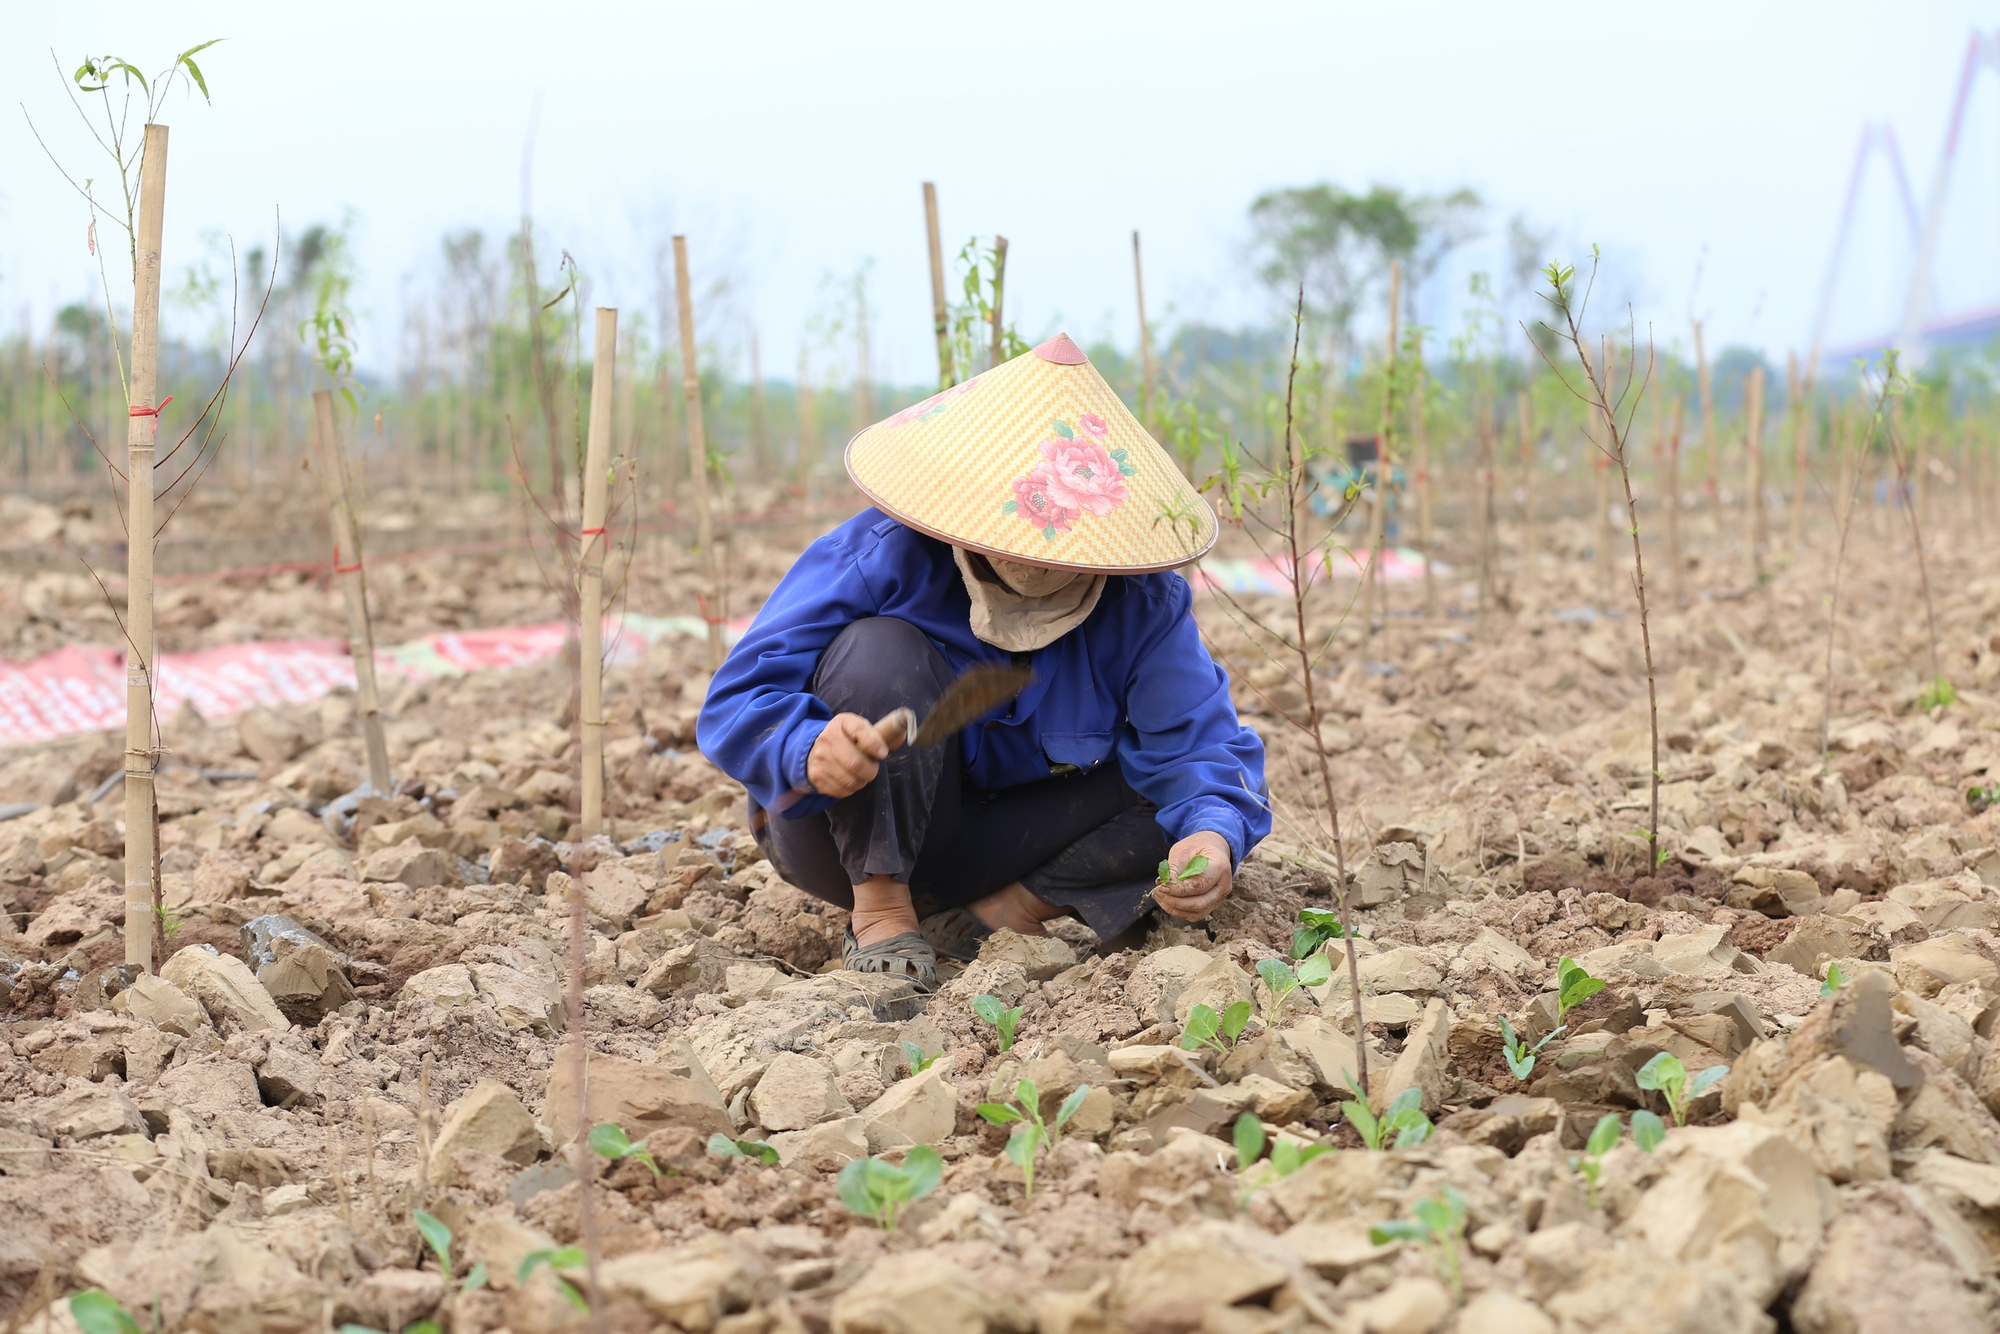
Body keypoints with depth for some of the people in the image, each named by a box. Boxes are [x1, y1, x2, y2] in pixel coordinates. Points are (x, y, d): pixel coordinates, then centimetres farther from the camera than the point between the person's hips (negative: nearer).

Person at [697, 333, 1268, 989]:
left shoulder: (1141, 604, -15)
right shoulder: (880, 555, -24)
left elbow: (1199, 741, -20)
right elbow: (738, 701, -25)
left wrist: (1214, 836, -44)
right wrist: (811, 749, -49)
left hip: (993, 841, 3)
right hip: (850, 832, -2)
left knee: (1193, 790, -16)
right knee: (880, 650, -31)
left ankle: (996, 915, -19)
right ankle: (880, 909, -21)